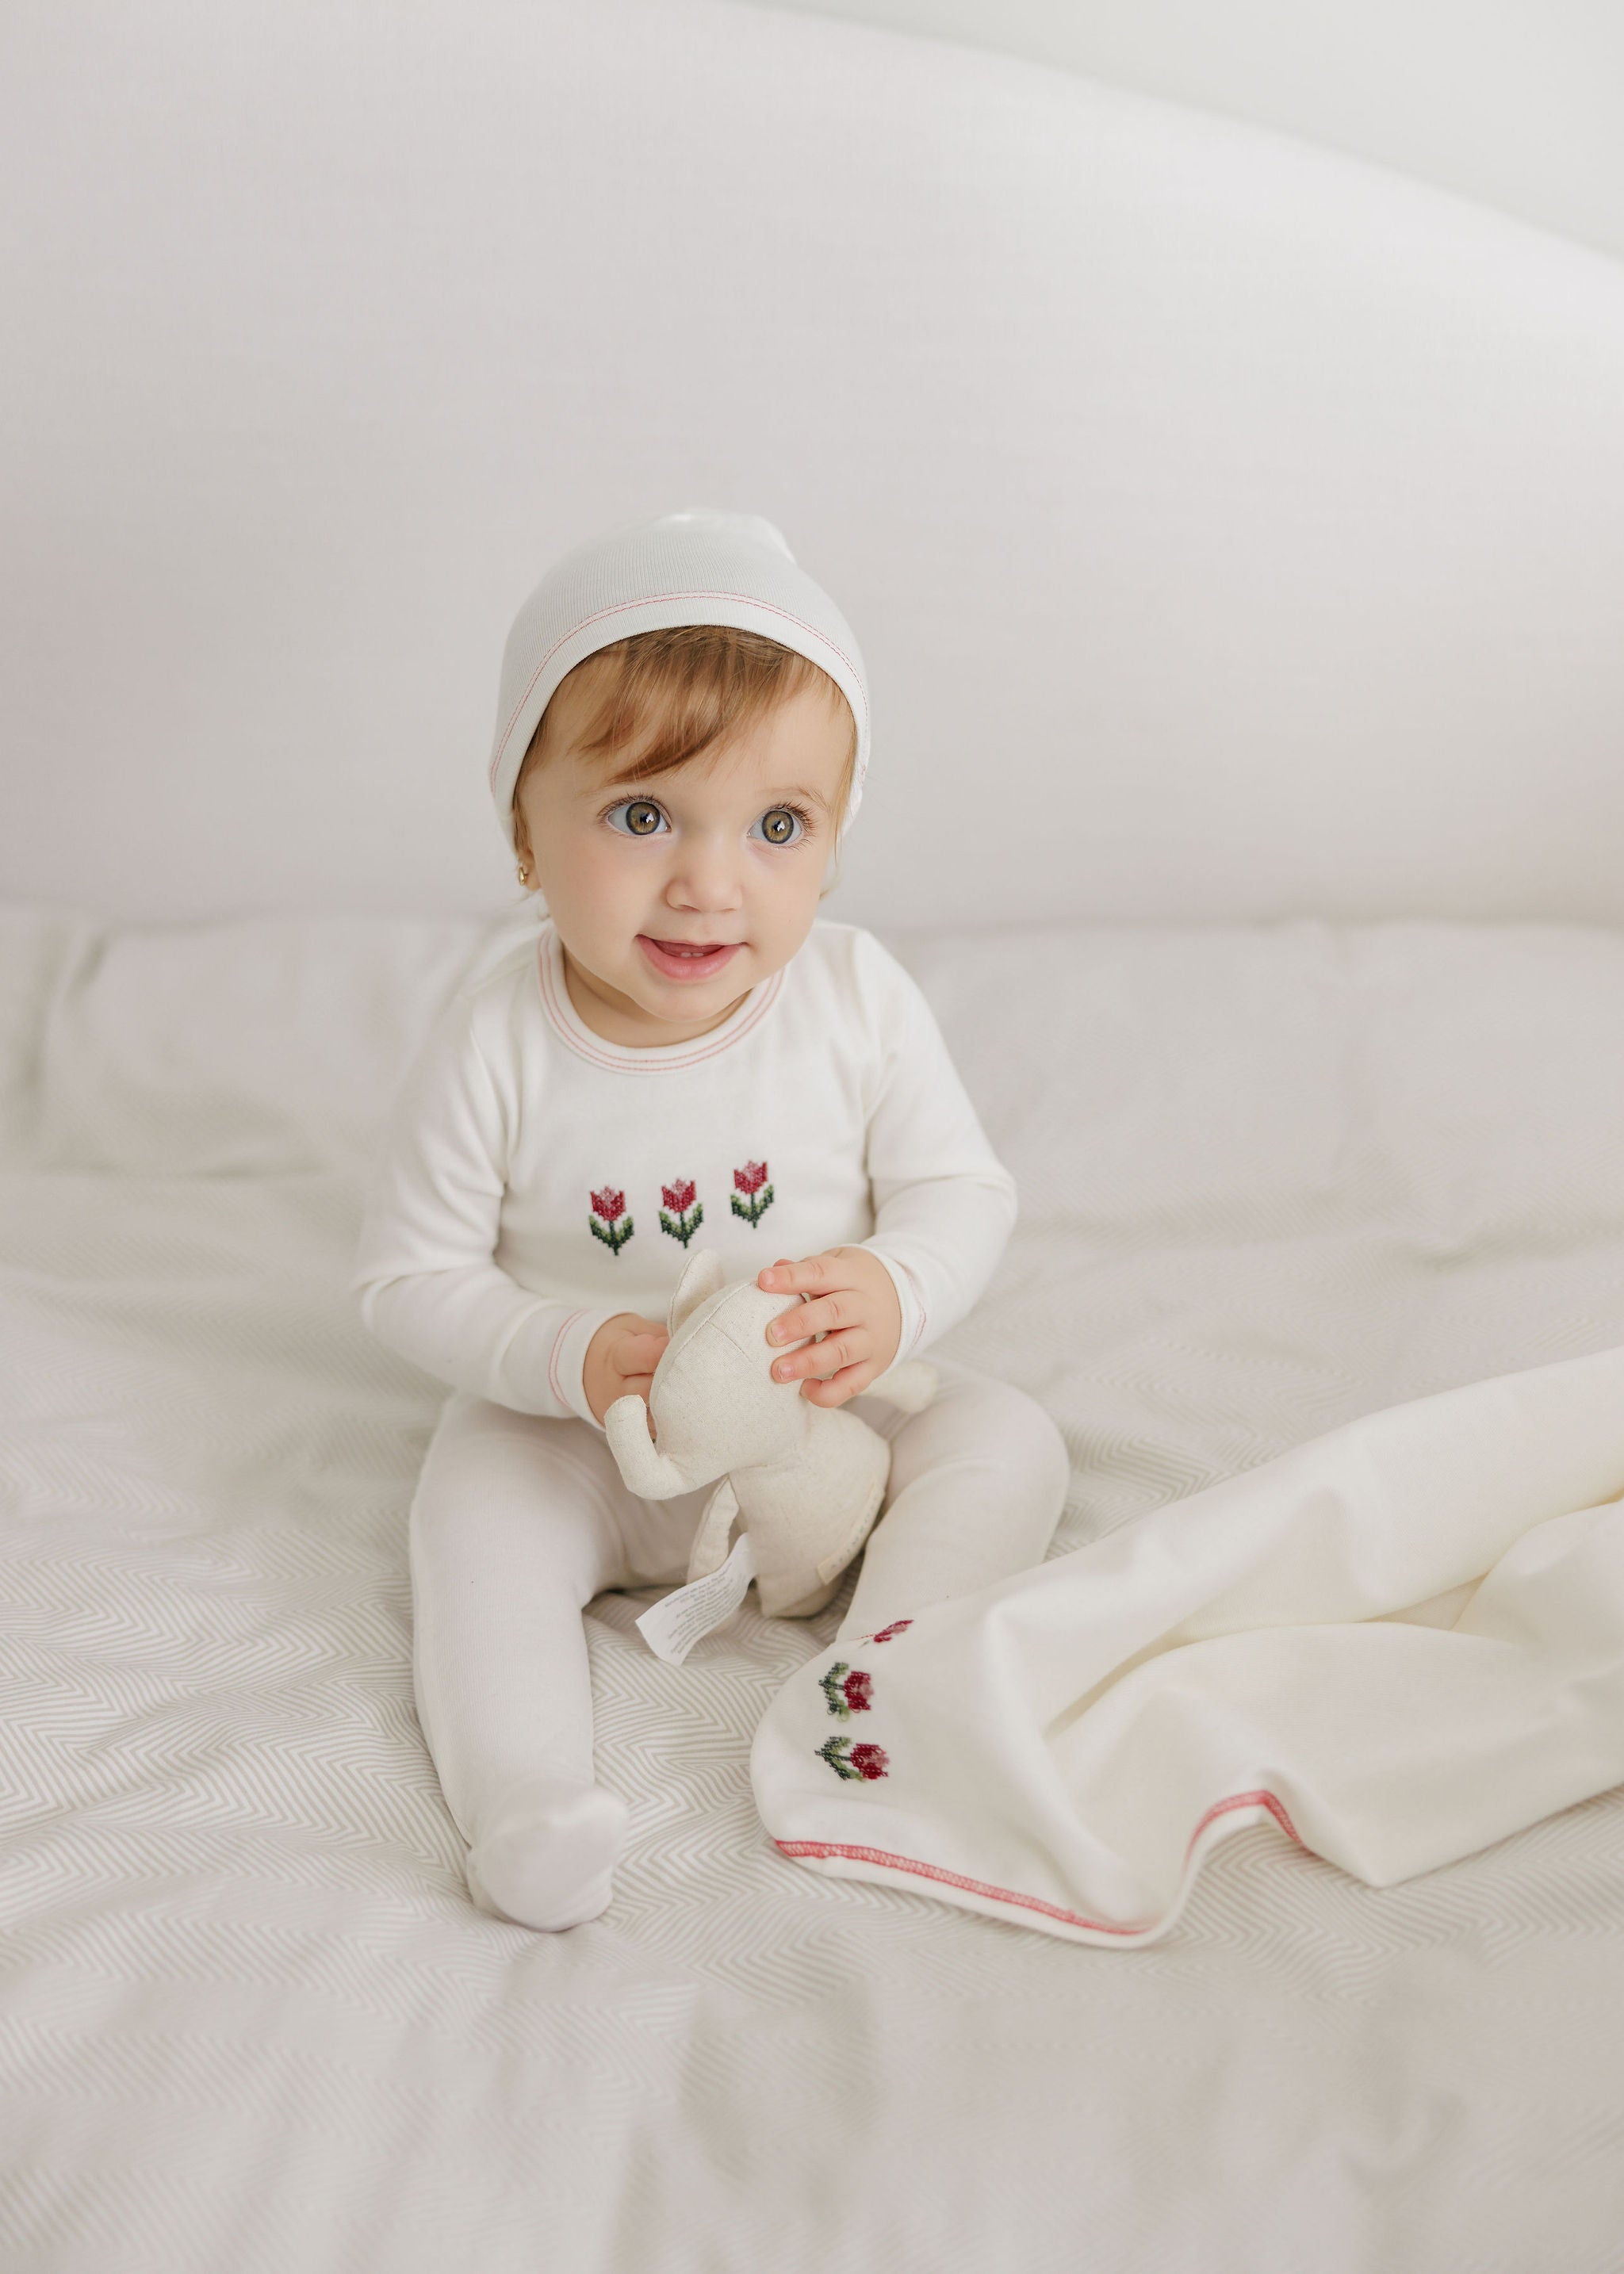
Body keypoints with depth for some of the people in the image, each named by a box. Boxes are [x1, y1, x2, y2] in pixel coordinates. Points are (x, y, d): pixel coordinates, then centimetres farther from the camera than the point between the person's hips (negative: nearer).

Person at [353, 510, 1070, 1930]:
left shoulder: (856, 999, -14)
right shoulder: (496, 1049, -19)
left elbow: (964, 1191, -7)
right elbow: (410, 1279, -12)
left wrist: (894, 1296, -30)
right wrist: (569, 1358, -28)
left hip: (823, 1426, 2)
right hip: (588, 1449, -1)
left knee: (1008, 1439, -16)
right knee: (478, 1490, -27)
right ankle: (523, 1800, -31)